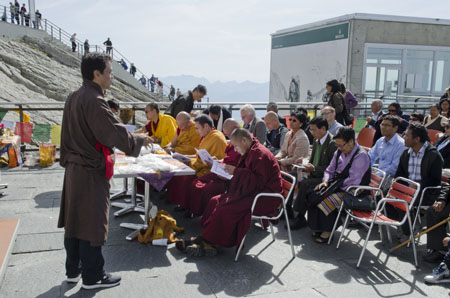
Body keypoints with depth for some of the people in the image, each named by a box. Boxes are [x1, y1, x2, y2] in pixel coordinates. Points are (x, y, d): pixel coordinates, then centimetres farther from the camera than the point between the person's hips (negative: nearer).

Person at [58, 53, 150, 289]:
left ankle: (73, 270, 31)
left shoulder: (73, 98, 9)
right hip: (92, 172, -9)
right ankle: (92, 277, 15)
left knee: (74, 219, 16)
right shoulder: (94, 101, -20)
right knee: (92, 222, 2)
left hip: (74, 169, 9)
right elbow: (115, 133, -22)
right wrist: (139, 140, -8)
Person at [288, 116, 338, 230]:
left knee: (304, 184, -27)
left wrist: (314, 169, -23)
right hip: (315, 176, 8)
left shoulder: (333, 143, -14)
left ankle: (300, 217, -15)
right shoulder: (316, 141, 12)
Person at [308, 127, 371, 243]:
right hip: (338, 186, 8)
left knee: (326, 203, -25)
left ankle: (327, 232, -5)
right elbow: (330, 170, 16)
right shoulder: (339, 152, 6)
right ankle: (317, 228, 1)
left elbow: (353, 181, -23)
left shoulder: (361, 156, -19)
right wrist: (325, 181, -3)